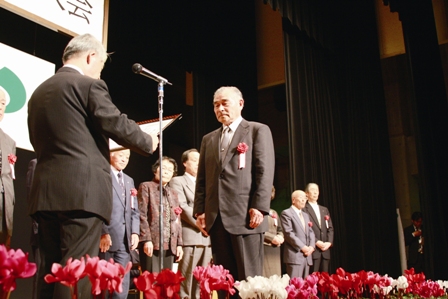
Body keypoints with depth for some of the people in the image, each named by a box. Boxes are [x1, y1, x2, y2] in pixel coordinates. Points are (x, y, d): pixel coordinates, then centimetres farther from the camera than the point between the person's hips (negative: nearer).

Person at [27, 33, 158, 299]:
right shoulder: (89, 85, -4)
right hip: (82, 191, -7)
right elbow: (118, 125, -8)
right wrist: (149, 142, 10)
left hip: (46, 192, 8)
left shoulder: (39, 92, 18)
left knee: (51, 269, 11)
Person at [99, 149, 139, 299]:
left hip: (125, 239, 6)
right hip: (106, 236, -6)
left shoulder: (129, 180, 22)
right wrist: (103, 232, -16)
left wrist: (135, 232, 5)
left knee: (123, 283, 4)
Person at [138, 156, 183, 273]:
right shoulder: (146, 187, 4)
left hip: (170, 245, 6)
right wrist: (146, 239, -15)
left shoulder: (173, 192, 22)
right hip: (152, 243, -6)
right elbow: (142, 215, -6)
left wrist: (179, 243, 11)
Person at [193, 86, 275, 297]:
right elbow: (202, 178, 18)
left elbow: (265, 172, -3)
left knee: (249, 278, -2)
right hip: (216, 218, 5)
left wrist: (259, 207, -13)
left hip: (245, 215, -5)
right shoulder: (208, 139, 22)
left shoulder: (258, 131, 6)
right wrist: (200, 210, 7)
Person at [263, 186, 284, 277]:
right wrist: (272, 238, -13)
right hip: (263, 248, -7)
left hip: (275, 250, 7)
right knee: (264, 277, -12)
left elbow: (280, 230, 25)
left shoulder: (274, 213, 23)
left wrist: (280, 237, 2)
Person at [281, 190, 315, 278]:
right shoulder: (286, 213, -2)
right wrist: (302, 247, -15)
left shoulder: (306, 215, 24)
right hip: (294, 255, -7)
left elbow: (311, 232, 18)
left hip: (307, 255, 8)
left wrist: (311, 246, -1)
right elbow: (289, 233, -11)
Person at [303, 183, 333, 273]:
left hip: (325, 249, 6)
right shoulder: (303, 209, -1)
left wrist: (329, 242, -1)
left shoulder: (325, 210, 21)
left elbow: (330, 228, 16)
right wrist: (316, 242, -15)